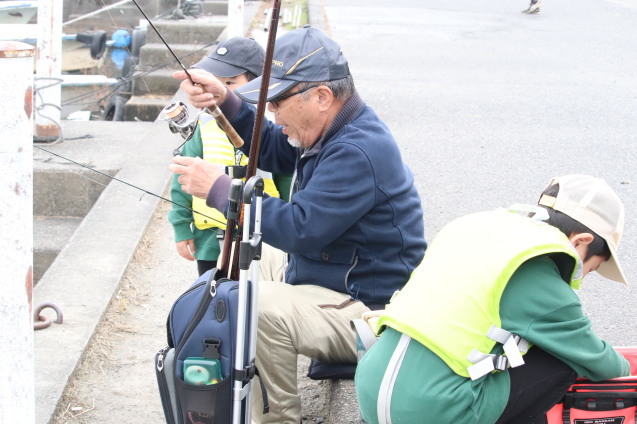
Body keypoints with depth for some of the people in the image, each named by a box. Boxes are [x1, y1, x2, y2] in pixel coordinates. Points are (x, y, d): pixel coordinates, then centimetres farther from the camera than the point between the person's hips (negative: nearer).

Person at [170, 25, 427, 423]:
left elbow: (299, 230, -30)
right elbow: (269, 149, 16)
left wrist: (219, 188, -22)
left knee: (258, 306, -31)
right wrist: (226, 101, -2)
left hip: (370, 312, -11)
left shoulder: (359, 151, -26)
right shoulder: (334, 129, 6)